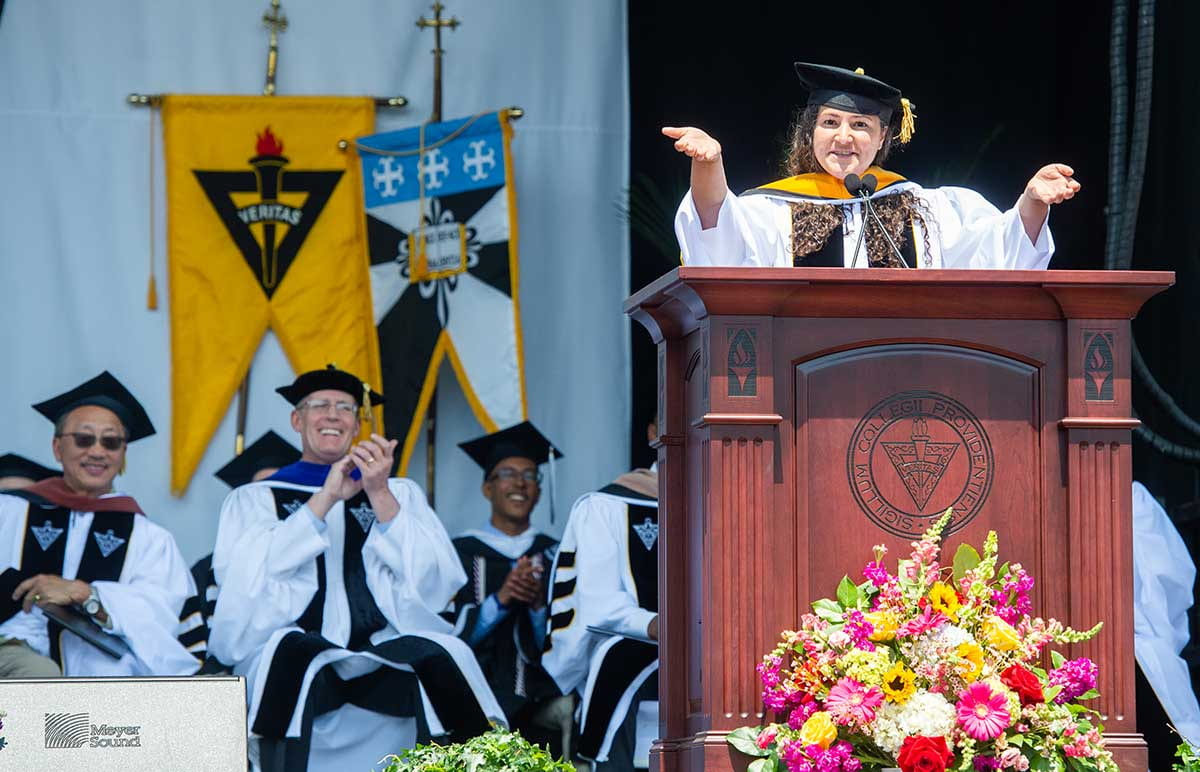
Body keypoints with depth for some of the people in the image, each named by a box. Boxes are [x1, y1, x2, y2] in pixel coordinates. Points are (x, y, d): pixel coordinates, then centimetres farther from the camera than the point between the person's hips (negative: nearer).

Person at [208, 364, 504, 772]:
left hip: (386, 647, 1)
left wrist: (381, 496, -5)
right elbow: (239, 579, -3)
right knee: (293, 656, -36)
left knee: (442, 660, -31)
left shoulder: (400, 493, 22)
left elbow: (438, 581, 6)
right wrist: (325, 500, -7)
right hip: (293, 652, -1)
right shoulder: (254, 499, 17)